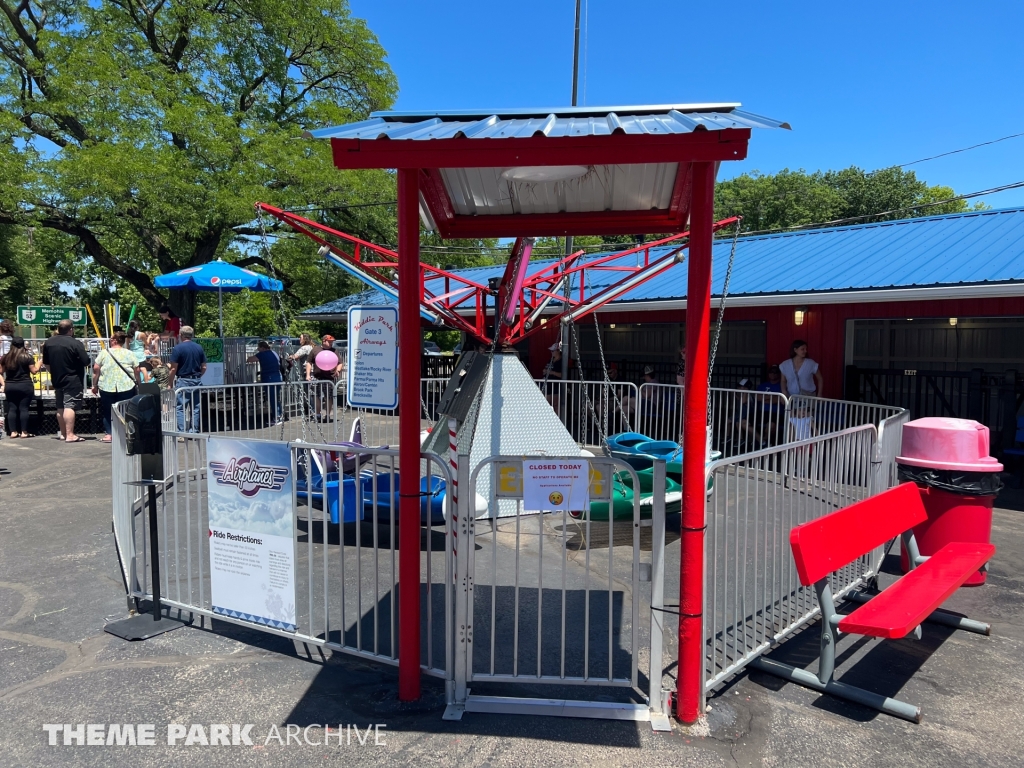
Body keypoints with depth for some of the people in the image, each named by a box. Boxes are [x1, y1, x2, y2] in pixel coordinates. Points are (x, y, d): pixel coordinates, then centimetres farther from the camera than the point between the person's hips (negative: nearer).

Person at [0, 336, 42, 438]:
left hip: (9, 387, 4)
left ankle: (13, 432, 7)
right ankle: (24, 432, -1)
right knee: (23, 408, -2)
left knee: (12, 409, 7)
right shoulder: (27, 357, -7)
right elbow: (34, 371, -4)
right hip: (25, 386, -4)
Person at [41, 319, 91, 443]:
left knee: (60, 407, 15)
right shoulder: (75, 343, -16)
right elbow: (86, 362, -16)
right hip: (73, 381, -7)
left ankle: (63, 434, 23)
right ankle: (70, 435, -14)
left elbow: (46, 362, 14)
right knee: (69, 407, -11)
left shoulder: (48, 342, 5)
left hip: (57, 380, 7)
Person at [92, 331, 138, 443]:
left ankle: (108, 434, 8)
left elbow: (96, 369, 1)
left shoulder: (104, 353, 3)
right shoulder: (129, 354, 4)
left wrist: (95, 385, 9)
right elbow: (136, 370, 3)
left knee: (107, 411, 12)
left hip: (107, 387, 0)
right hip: (126, 387, 0)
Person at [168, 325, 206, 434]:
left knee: (180, 408, -1)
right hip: (197, 382, 4)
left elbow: (173, 369, -10)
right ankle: (194, 432, 12)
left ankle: (181, 434, -5)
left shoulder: (177, 348, -8)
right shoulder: (199, 348, 6)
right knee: (195, 408, 9)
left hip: (183, 381, -4)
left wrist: (170, 384, 0)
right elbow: (204, 367, 7)